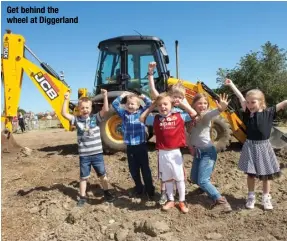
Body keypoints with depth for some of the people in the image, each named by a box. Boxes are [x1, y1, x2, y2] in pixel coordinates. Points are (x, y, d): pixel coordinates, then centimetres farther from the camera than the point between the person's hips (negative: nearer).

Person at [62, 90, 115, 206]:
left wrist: (105, 96, -22)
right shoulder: (77, 120, -1)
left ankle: (107, 192, 36)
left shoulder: (96, 118, -4)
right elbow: (64, 114, -10)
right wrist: (66, 100, -16)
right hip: (84, 155, 1)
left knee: (102, 174, 15)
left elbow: (105, 110, -16)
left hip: (97, 153, 0)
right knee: (83, 177, 14)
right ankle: (82, 197, 30)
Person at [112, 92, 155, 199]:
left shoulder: (141, 112, 1)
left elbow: (150, 104, -4)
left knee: (145, 169, 6)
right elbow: (115, 104, 4)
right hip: (130, 147, 3)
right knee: (133, 169, 14)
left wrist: (143, 97, -7)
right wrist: (122, 96, 0)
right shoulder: (124, 114, 6)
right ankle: (138, 188, 33)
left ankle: (150, 190, 20)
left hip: (141, 145, -3)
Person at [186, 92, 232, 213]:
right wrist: (190, 146, -1)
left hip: (208, 151, -6)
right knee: (194, 179, 18)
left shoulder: (206, 116, -15)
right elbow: (189, 134, 11)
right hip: (197, 151, 7)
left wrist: (221, 109, -61)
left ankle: (220, 200, -1)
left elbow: (213, 113, -40)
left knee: (202, 181, -15)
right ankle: (207, 188, 48)